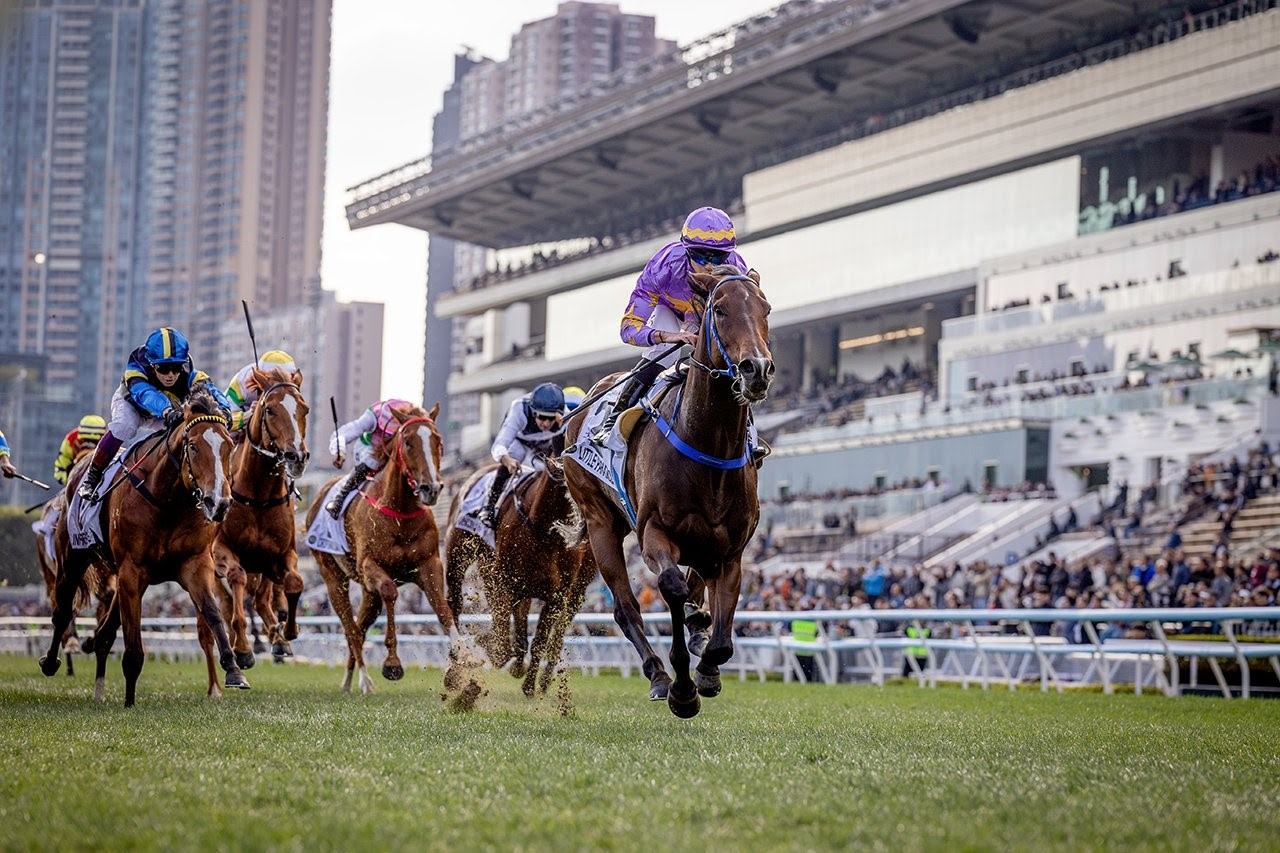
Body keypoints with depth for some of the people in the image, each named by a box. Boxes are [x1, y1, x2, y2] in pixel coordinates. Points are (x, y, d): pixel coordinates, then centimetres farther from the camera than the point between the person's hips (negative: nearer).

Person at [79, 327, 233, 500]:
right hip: (130, 404, -3)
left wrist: (223, 409, -75)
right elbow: (146, 395, -62)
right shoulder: (135, 373, -43)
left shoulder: (191, 377, -35)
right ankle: (91, 476, -21)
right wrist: (167, 411, -84)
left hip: (172, 409, 3)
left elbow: (211, 390, -50)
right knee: (125, 425, -36)